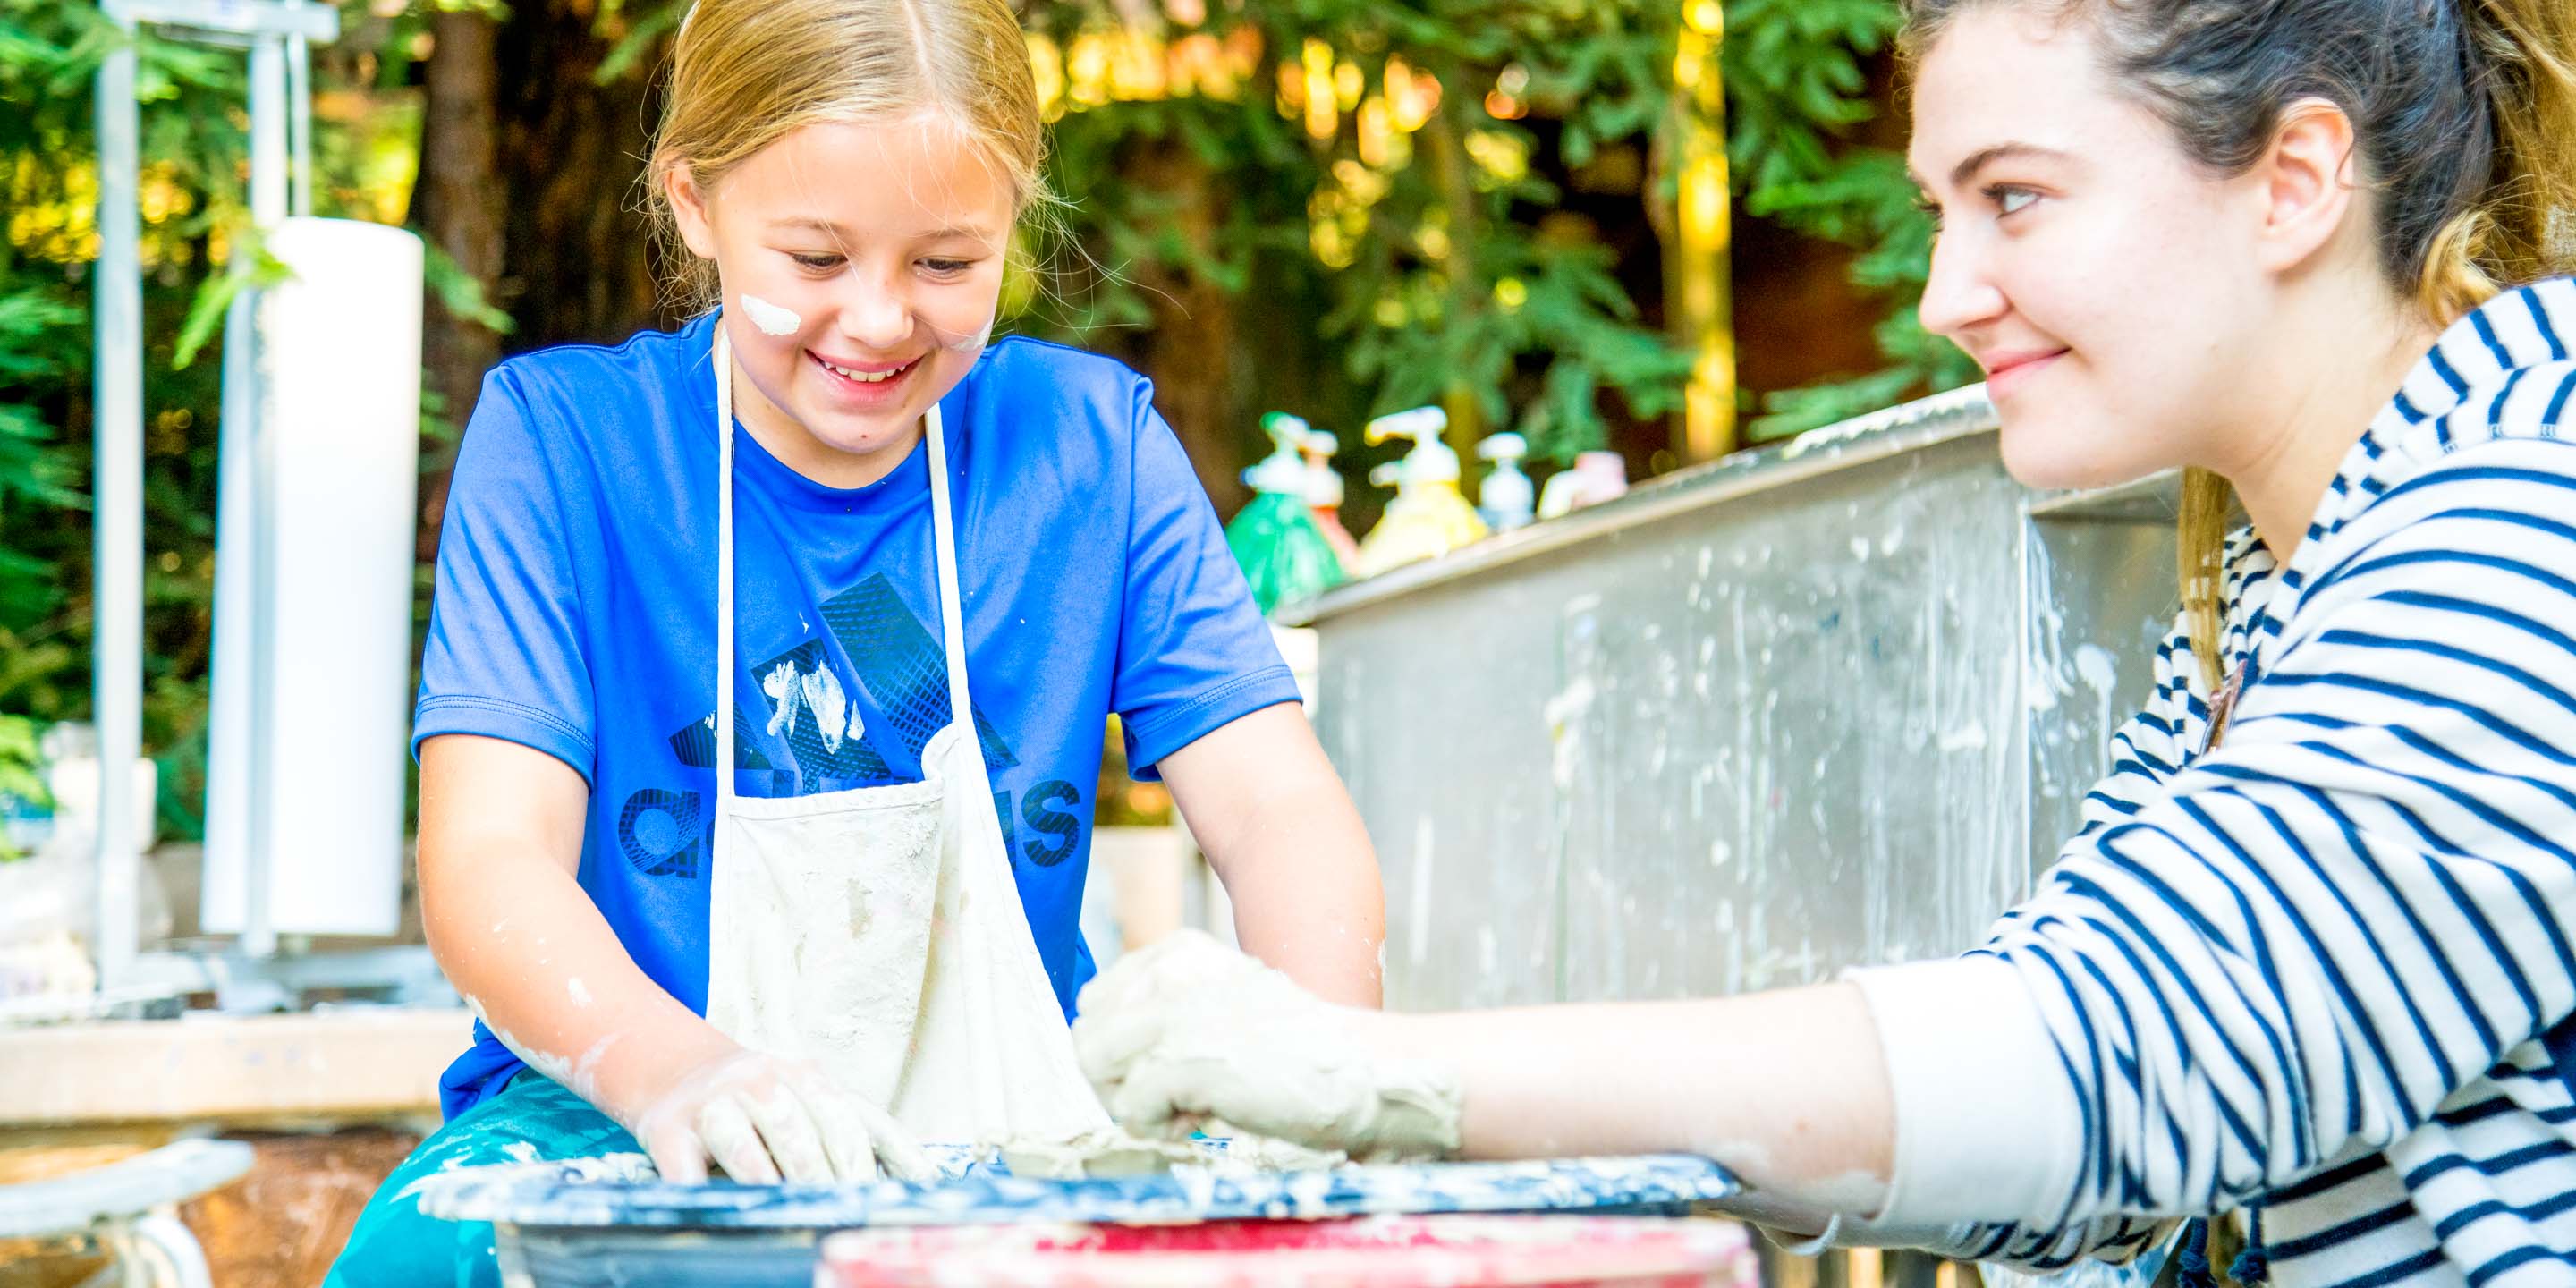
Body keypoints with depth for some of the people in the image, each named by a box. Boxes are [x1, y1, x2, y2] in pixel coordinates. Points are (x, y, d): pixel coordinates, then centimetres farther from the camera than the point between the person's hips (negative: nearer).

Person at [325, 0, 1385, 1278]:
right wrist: (670, 1066, -37)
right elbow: (487, 860, -14)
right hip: (616, 1118, -1)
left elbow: (1280, 809, -3)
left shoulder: (1091, 442, 4)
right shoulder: (561, 437, -3)